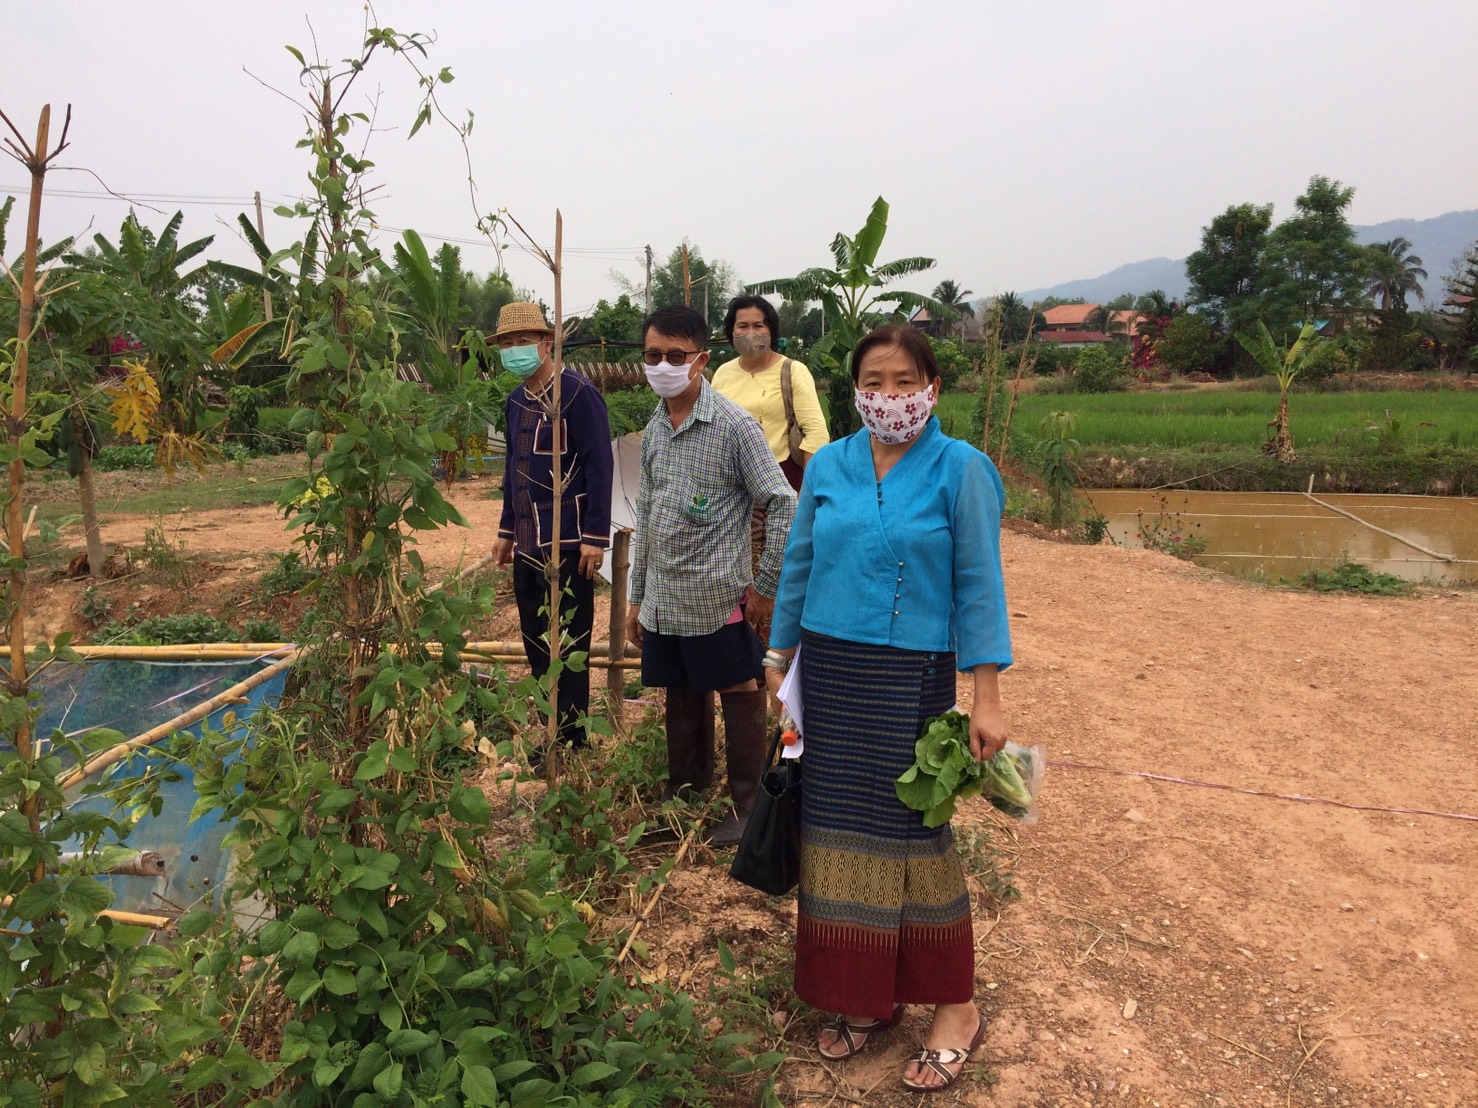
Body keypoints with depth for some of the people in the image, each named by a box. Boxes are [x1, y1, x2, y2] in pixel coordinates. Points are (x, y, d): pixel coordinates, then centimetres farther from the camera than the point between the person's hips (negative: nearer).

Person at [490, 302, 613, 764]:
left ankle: (571, 741, 11)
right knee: (535, 641, 14)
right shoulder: (515, 401, 12)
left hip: (567, 543, -8)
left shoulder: (578, 394, -11)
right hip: (528, 543, 8)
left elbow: (599, 466, -14)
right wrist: (506, 529, 20)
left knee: (567, 643, 0)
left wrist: (595, 537, -18)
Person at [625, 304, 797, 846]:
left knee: (739, 697, 6)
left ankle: (748, 806, 21)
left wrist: (767, 584, -11)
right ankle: (684, 795, 35)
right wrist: (637, 597, 16)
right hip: (664, 599, 6)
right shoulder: (653, 431, 9)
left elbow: (784, 502, -12)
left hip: (717, 597, -6)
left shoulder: (734, 425, -12)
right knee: (682, 698, 18)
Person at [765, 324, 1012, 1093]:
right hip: (828, 670, 4)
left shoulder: (961, 470, -6)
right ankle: (868, 997, 27)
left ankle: (955, 1009, 21)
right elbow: (798, 566, 11)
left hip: (911, 677, -4)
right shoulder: (827, 467, 5)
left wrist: (986, 697, -10)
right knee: (841, 829, 9)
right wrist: (779, 659, 12)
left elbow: (978, 586, -6)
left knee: (913, 830, 2)